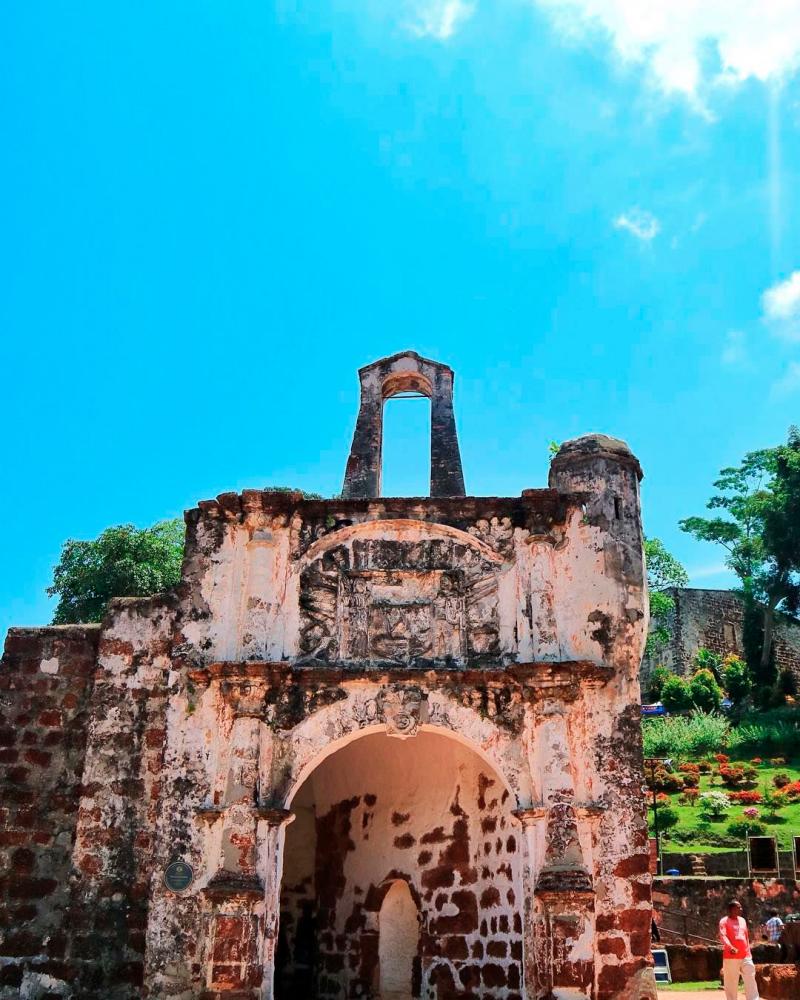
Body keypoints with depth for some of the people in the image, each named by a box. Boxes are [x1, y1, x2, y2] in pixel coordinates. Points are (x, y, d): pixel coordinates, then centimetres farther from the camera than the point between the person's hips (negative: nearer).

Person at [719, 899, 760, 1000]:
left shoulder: (743, 920, 16)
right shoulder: (724, 921, -5)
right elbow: (722, 936, -20)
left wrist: (749, 953, 20)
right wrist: (730, 947, -38)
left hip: (746, 957, 5)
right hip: (731, 957, -5)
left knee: (751, 980, 1)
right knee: (731, 983, 0)